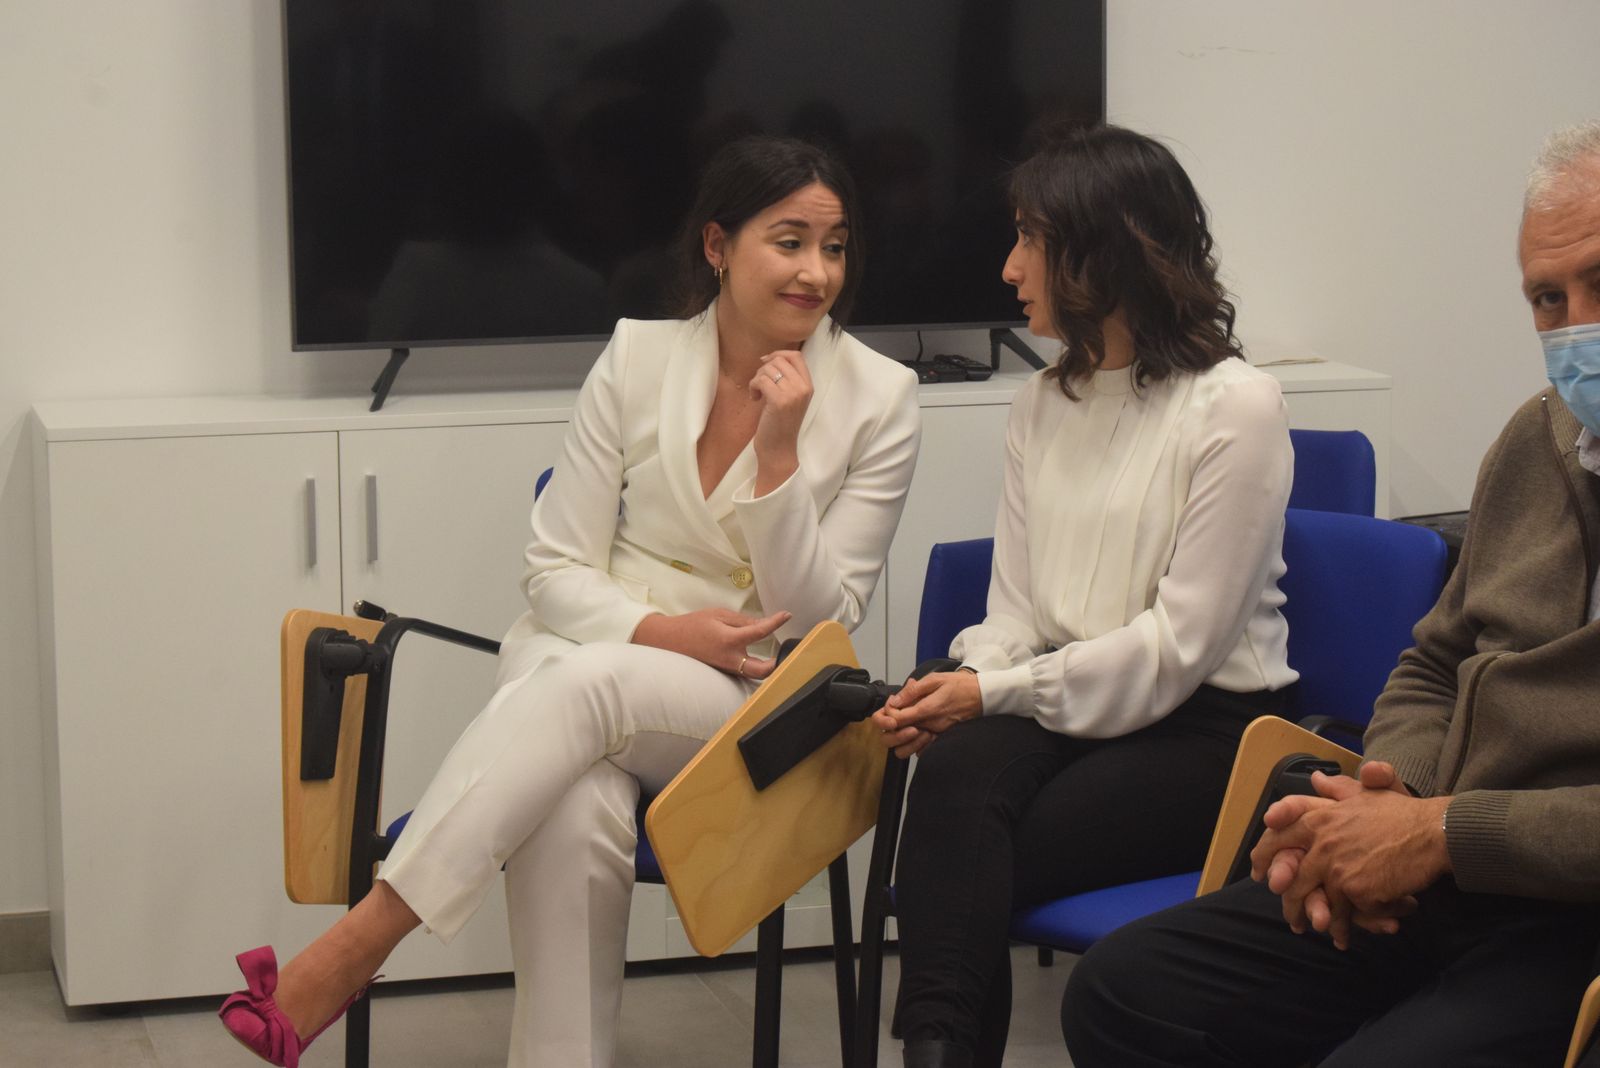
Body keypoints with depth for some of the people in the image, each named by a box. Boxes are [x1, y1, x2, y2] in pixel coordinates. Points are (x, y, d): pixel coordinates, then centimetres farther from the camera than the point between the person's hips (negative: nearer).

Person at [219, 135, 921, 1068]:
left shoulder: (880, 400, -1)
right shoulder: (638, 358, 2)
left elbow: (817, 625, -4)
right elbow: (557, 570, 4)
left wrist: (779, 455, -16)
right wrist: (662, 629, -16)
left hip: (750, 709, -1)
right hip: (595, 650, 1)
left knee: (585, 682, -35)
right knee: (575, 814, -37)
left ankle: (354, 949, -36)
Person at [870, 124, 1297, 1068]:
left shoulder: (1235, 406, -8)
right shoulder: (1044, 404, 15)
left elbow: (1179, 644, -12)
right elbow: (1017, 607, 12)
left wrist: (997, 690, -14)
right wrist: (961, 687, -10)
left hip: (1207, 727, -5)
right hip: (1061, 707, 5)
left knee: (965, 863, -28)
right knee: (956, 771, -31)